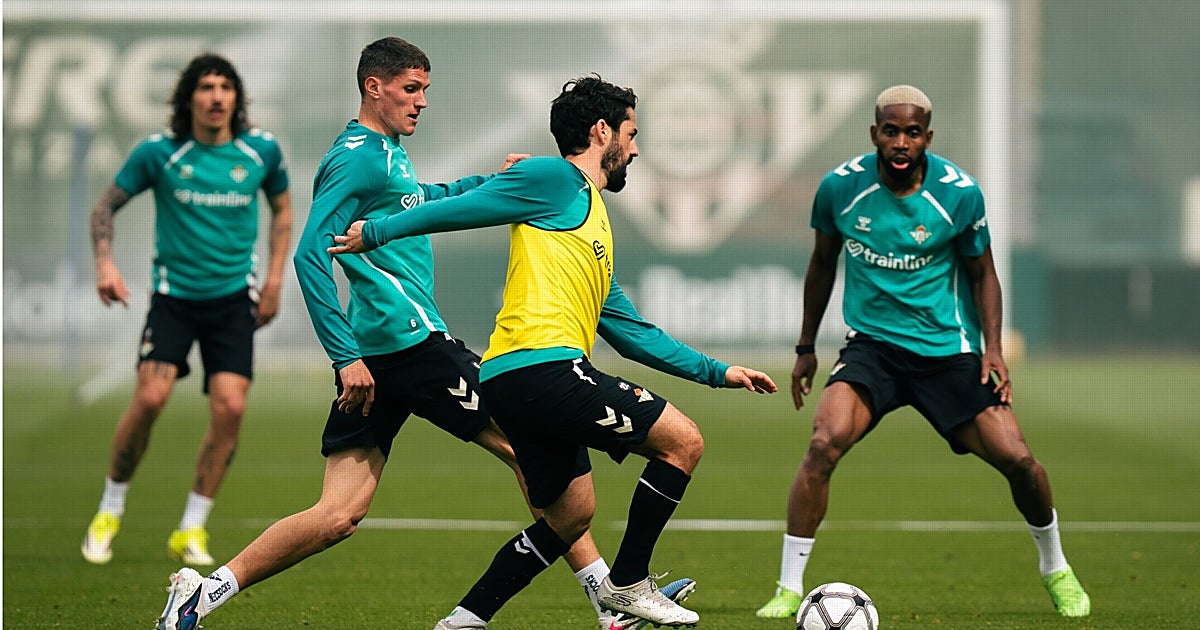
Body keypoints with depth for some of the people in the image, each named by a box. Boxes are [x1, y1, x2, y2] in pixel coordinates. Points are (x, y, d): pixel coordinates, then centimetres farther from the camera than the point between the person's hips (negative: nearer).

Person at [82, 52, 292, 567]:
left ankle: (191, 530, 1)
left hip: (234, 295, 2)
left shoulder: (261, 149, -2)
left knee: (230, 407, -13)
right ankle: (110, 511, 5)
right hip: (174, 293, -1)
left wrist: (274, 278, 8)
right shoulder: (158, 152, -7)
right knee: (150, 398, -17)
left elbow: (282, 208, 16)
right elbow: (106, 206, 3)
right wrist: (105, 262, -13)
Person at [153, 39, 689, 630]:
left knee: (339, 515, 3)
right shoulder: (356, 156, -9)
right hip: (408, 339, -10)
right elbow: (310, 253, -18)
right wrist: (346, 356, -22)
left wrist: (488, 181, 35)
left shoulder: (389, 153, 20)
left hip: (373, 355, 10)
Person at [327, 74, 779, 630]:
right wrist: (376, 232, -5)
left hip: (515, 384, 10)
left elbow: (629, 330, 29)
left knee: (570, 517, 17)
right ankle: (627, 583, 3)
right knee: (682, 441, -5)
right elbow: (462, 208, -2)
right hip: (544, 367, -10)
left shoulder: (592, 218, 28)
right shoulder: (555, 178, 0)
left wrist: (716, 372, 28)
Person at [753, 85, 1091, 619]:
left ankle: (1056, 570, 21)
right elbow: (823, 262, 11)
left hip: (947, 349, 0)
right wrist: (805, 346, 13)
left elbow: (982, 272, 6)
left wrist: (993, 349, -6)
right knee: (824, 443, -26)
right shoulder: (840, 187, -7)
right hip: (871, 346, 0)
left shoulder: (960, 193, -8)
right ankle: (789, 591, -17)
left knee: (1017, 460, -9)